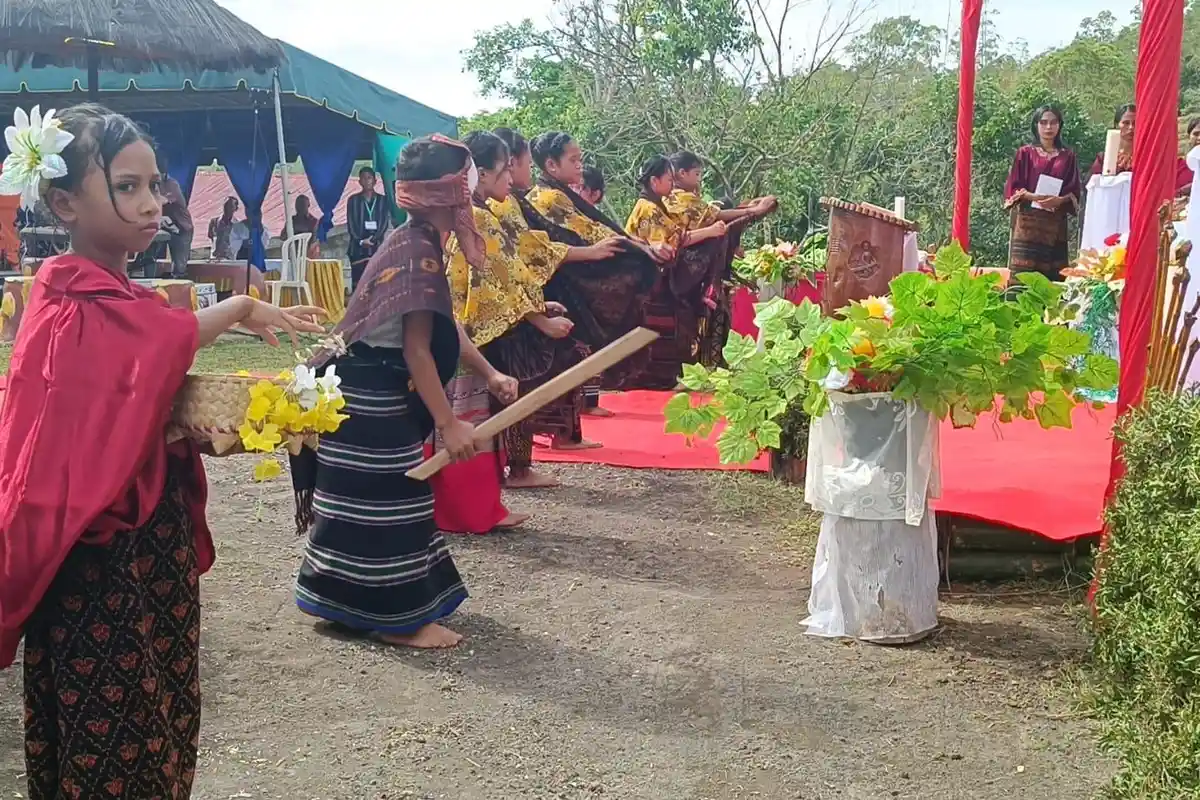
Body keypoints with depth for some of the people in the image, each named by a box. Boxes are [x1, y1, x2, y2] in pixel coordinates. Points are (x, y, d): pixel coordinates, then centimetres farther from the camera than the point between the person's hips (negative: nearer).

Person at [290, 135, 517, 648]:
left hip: (374, 393, 11)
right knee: (385, 501, -2)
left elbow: (444, 325, 17)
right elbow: (417, 348, -23)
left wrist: (489, 374, 15)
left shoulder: (416, 242, 10)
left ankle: (375, 605, 32)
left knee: (389, 498, 19)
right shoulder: (420, 251, -21)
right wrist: (448, 422, -21)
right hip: (373, 398, -11)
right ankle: (396, 618, 8)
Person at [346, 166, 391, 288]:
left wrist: (373, 240, -13)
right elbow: (351, 224, 3)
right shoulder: (353, 200, 8)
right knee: (357, 283, -3)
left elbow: (385, 223, 1)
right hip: (358, 248, 0)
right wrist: (361, 241, -12)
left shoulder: (382, 200, 9)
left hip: (377, 247, 0)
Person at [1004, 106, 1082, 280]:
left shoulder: (1067, 155, 12)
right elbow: (1013, 188, 2)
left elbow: (1074, 191, 8)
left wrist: (1059, 200, -14)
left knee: (1054, 276, -4)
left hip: (1055, 224, 2)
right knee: (1024, 273, -9)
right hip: (1027, 221, -2)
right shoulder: (1025, 153, 8)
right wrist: (1033, 197, -16)